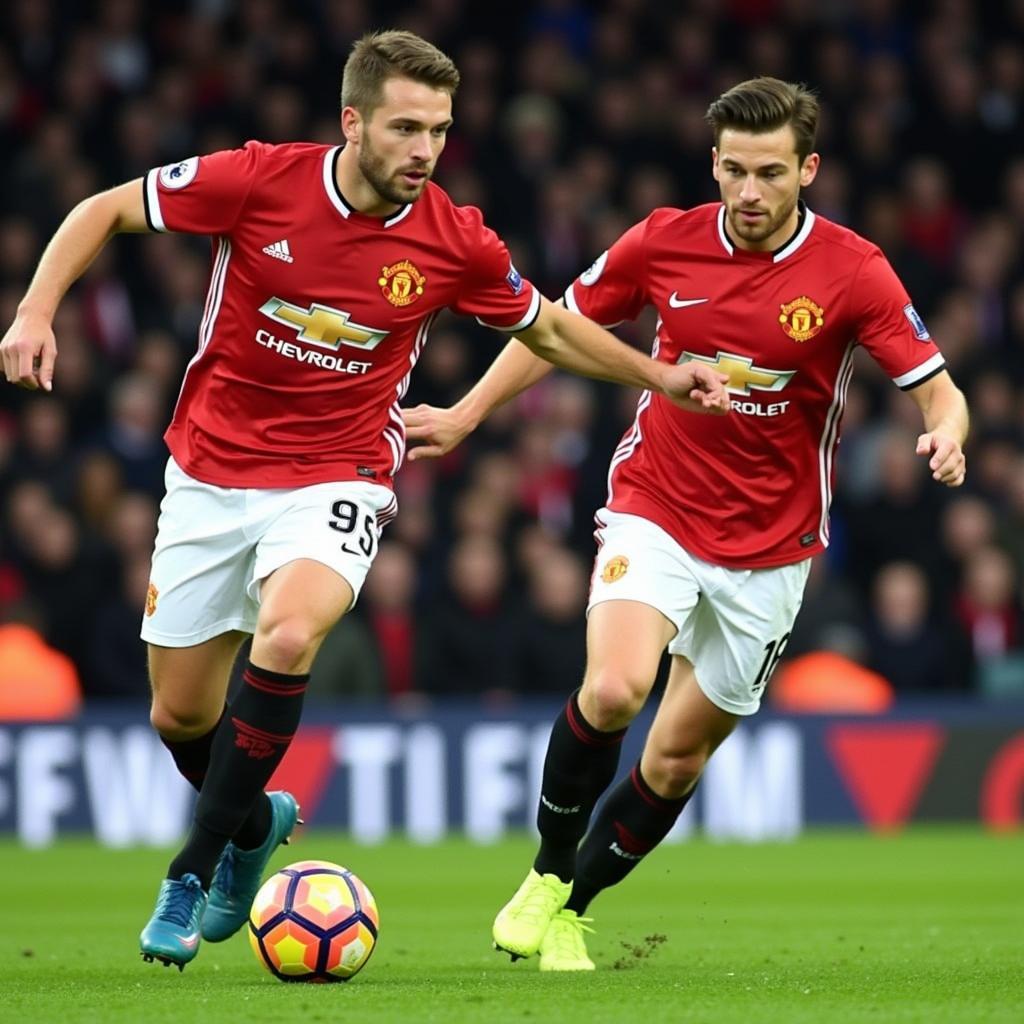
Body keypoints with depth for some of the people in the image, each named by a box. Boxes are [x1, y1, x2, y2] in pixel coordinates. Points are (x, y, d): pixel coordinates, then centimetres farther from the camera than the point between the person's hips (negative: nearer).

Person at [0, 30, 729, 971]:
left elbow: (551, 330, 10)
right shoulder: (257, 180, -14)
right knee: (180, 715, 7)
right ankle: (253, 822, 42)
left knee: (289, 633, -31)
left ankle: (195, 872, -17)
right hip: (210, 474, 1)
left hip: (334, 479, -1)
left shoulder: (456, 242, -9)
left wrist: (661, 377, 4)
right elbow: (104, 211, -4)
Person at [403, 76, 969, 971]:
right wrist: (467, 414, 10)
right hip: (655, 506, 0)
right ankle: (548, 871, -2)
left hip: (767, 547, 0)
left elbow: (939, 392, -12)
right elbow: (559, 325, 9)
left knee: (677, 758, 6)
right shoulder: (665, 242, -7)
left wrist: (946, 436, -34)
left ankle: (570, 909, 29)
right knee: (613, 689, -26)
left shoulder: (853, 273, -11)